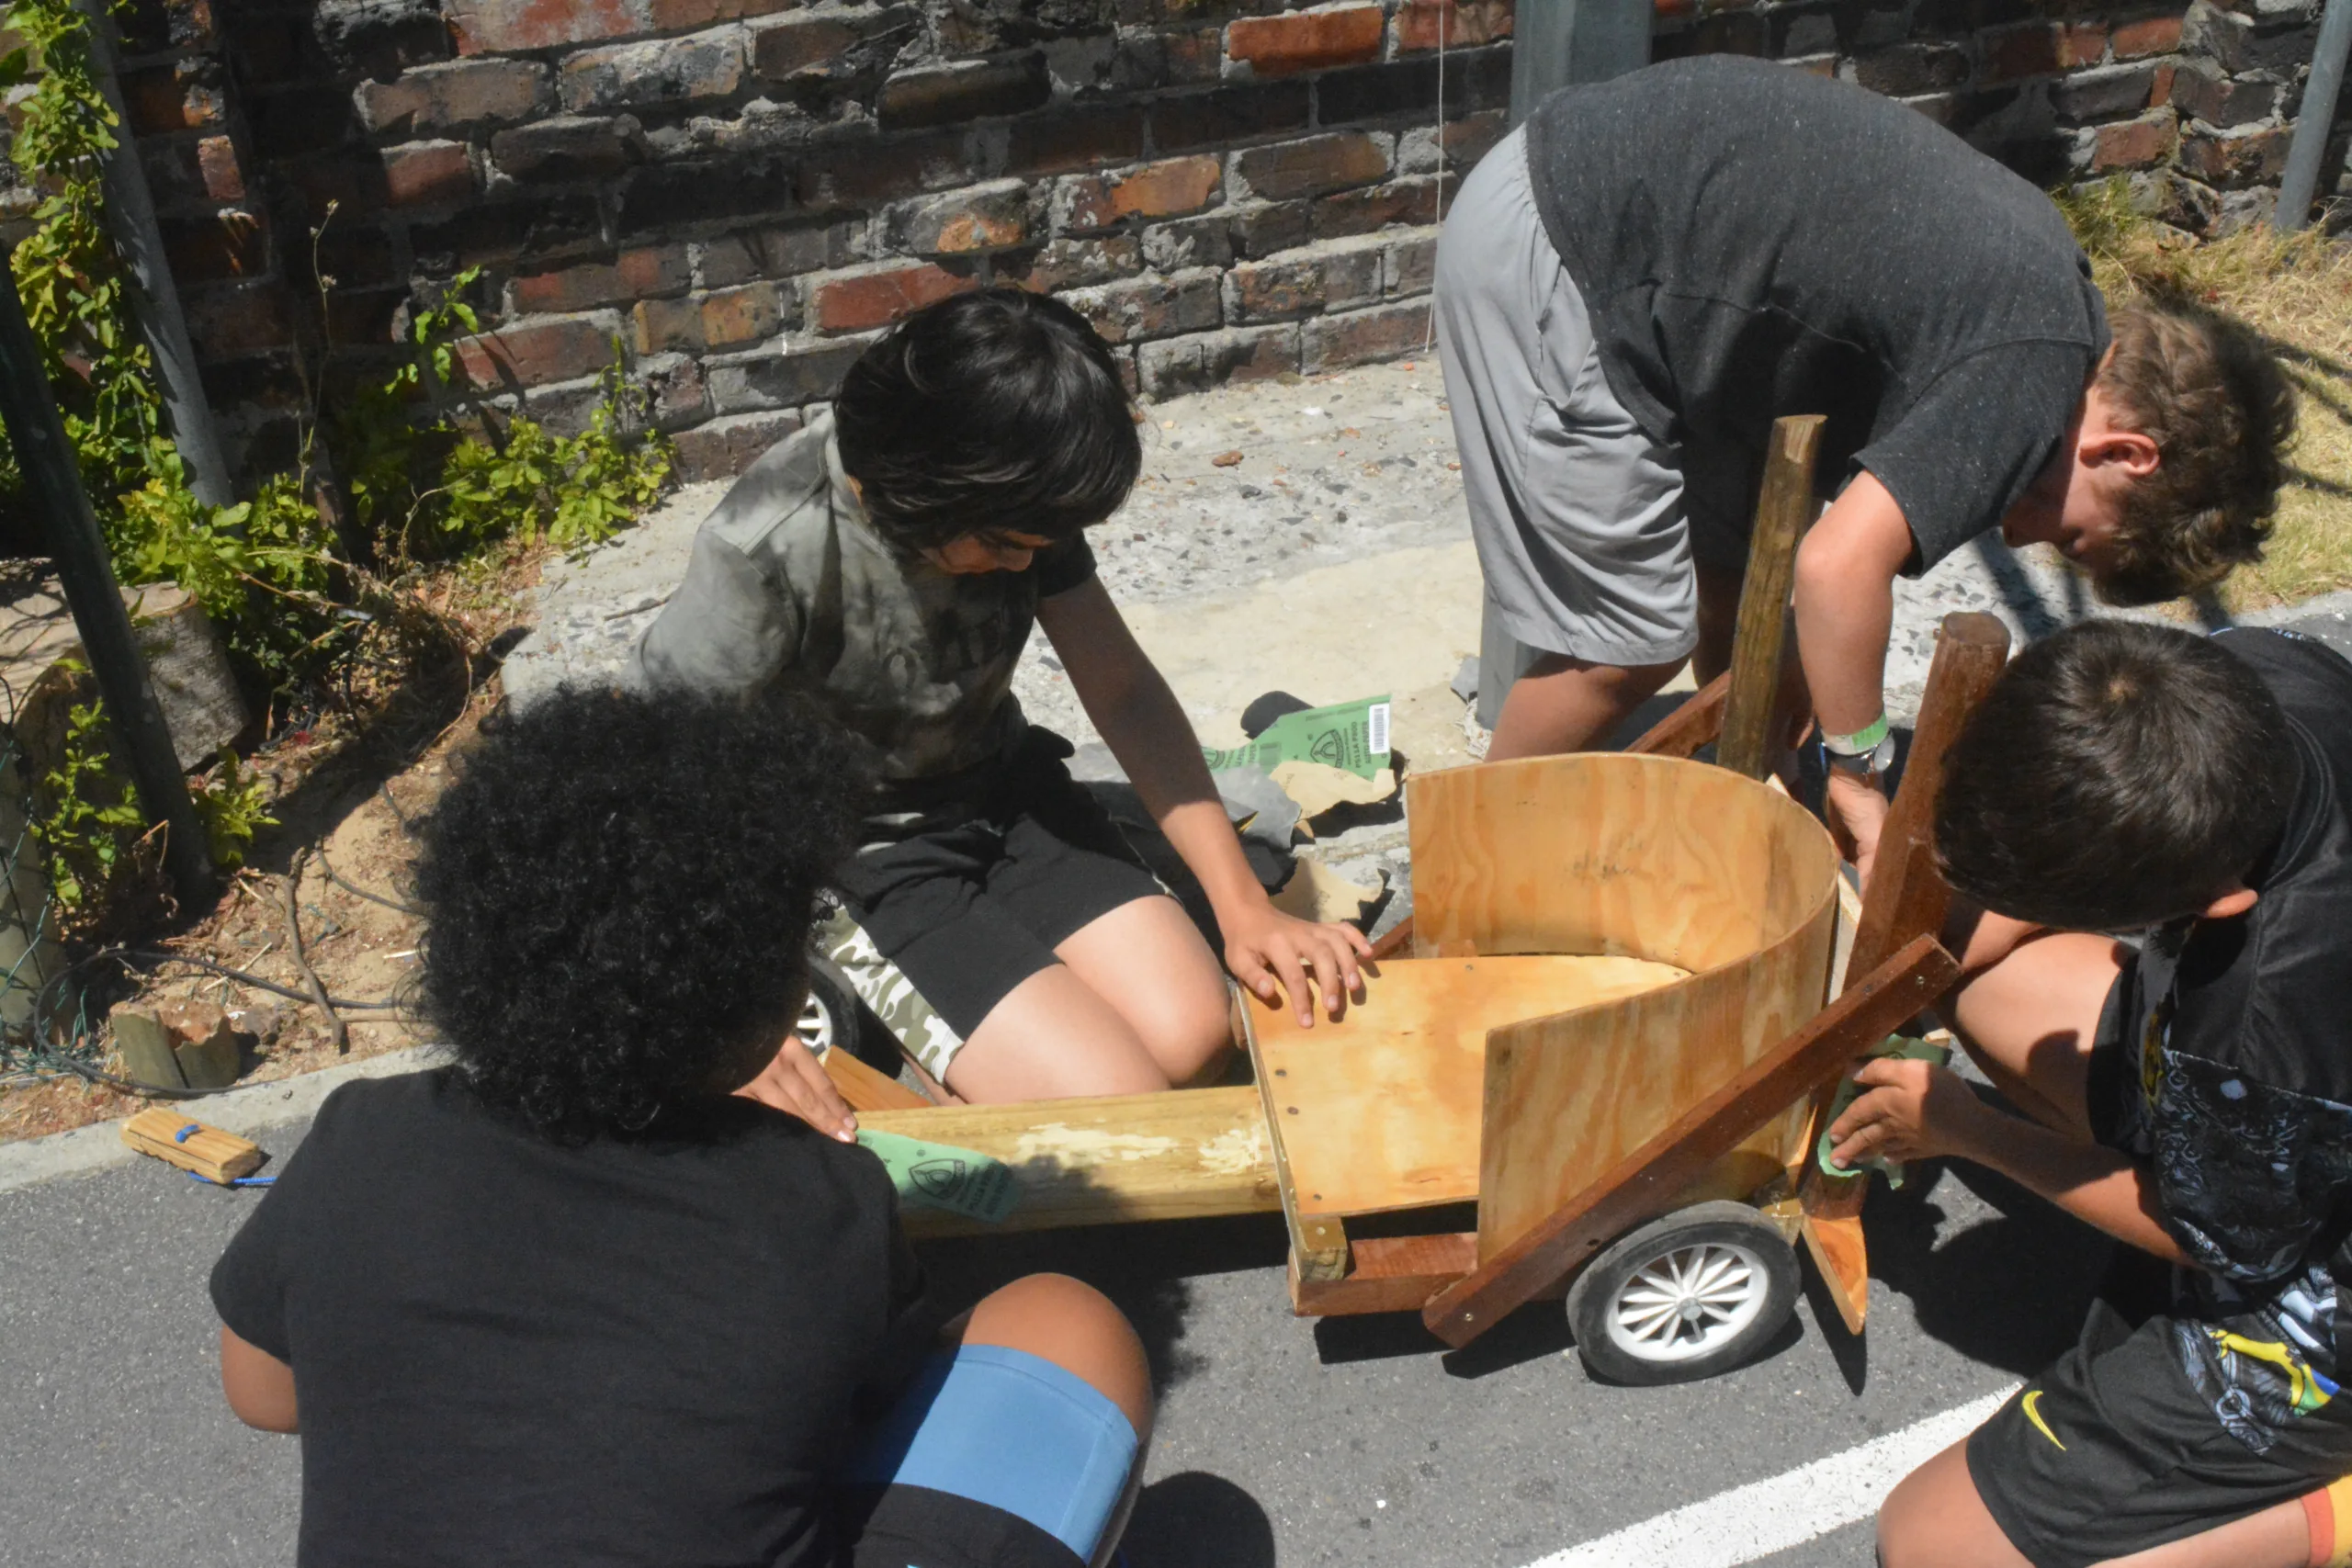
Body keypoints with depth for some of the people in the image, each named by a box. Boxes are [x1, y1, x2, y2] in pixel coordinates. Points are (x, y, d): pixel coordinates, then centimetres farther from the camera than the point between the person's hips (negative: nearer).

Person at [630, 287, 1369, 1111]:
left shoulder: (1015, 501, -11)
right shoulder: (768, 552, -28)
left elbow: (1123, 693, -4)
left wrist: (1243, 905, -10)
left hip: (1003, 787, 6)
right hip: (853, 858, -6)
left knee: (1197, 1040, -12)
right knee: (1118, 1111, -19)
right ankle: (863, 982, 4)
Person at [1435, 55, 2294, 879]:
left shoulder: (2042, 274, 9)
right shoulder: (2038, 365, -19)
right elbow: (1839, 566, -29)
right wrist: (1859, 779, -15)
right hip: (1542, 255, -10)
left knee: (1738, 582, 16)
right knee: (1634, 639, -2)